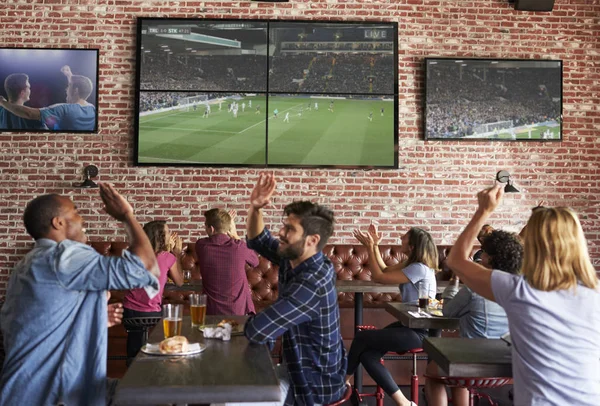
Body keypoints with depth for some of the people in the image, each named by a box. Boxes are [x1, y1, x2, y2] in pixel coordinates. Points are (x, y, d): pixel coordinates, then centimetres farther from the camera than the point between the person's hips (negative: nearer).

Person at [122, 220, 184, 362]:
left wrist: (168, 249, 16)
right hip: (150, 312, -5)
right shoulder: (168, 257, -11)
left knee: (134, 354, 20)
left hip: (130, 309, 5)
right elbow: (179, 282, 3)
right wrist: (177, 253, 7)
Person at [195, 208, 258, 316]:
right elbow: (255, 262, 9)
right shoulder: (239, 246, -14)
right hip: (239, 311, -1)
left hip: (212, 311, 1)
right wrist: (235, 235, 10)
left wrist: (226, 222, 13)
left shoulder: (201, 245, -9)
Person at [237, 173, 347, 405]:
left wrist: (249, 322, -11)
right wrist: (255, 207, -8)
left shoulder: (311, 283, -33)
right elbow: (258, 241, 12)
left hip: (314, 385, -9)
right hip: (301, 368, 9)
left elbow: (258, 332, -36)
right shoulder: (295, 259, -4)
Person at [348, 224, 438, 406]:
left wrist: (369, 247, -11)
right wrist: (374, 245, 7)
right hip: (410, 324, 10)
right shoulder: (412, 263, 8)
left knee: (361, 338, -8)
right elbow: (385, 270, 15)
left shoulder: (419, 269, -23)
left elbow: (379, 277, -19)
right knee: (367, 354, -6)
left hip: (419, 331, -10)